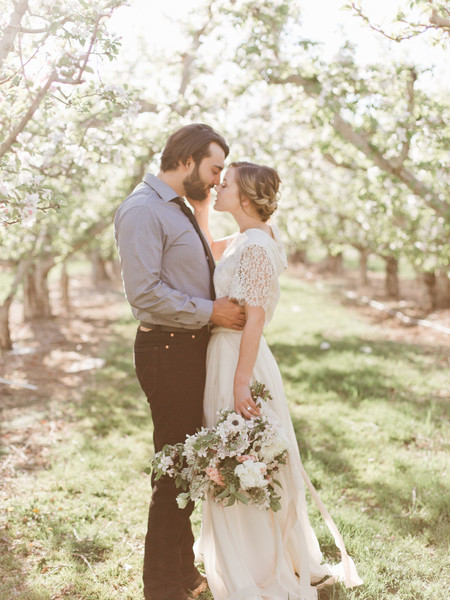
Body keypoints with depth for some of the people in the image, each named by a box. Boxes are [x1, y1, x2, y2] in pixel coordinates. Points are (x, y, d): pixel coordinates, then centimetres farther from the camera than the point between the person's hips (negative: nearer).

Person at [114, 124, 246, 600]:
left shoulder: (180, 210, 17)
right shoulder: (142, 210, -14)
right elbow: (145, 292, -23)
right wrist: (210, 311, -17)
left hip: (192, 348, 10)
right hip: (167, 351, -10)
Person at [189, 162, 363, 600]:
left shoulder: (255, 246, -19)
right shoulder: (246, 239, 8)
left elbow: (255, 319, -23)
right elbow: (209, 251, 27)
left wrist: (240, 383, -24)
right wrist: (199, 206, 16)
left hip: (239, 361, -10)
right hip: (225, 353, 10)